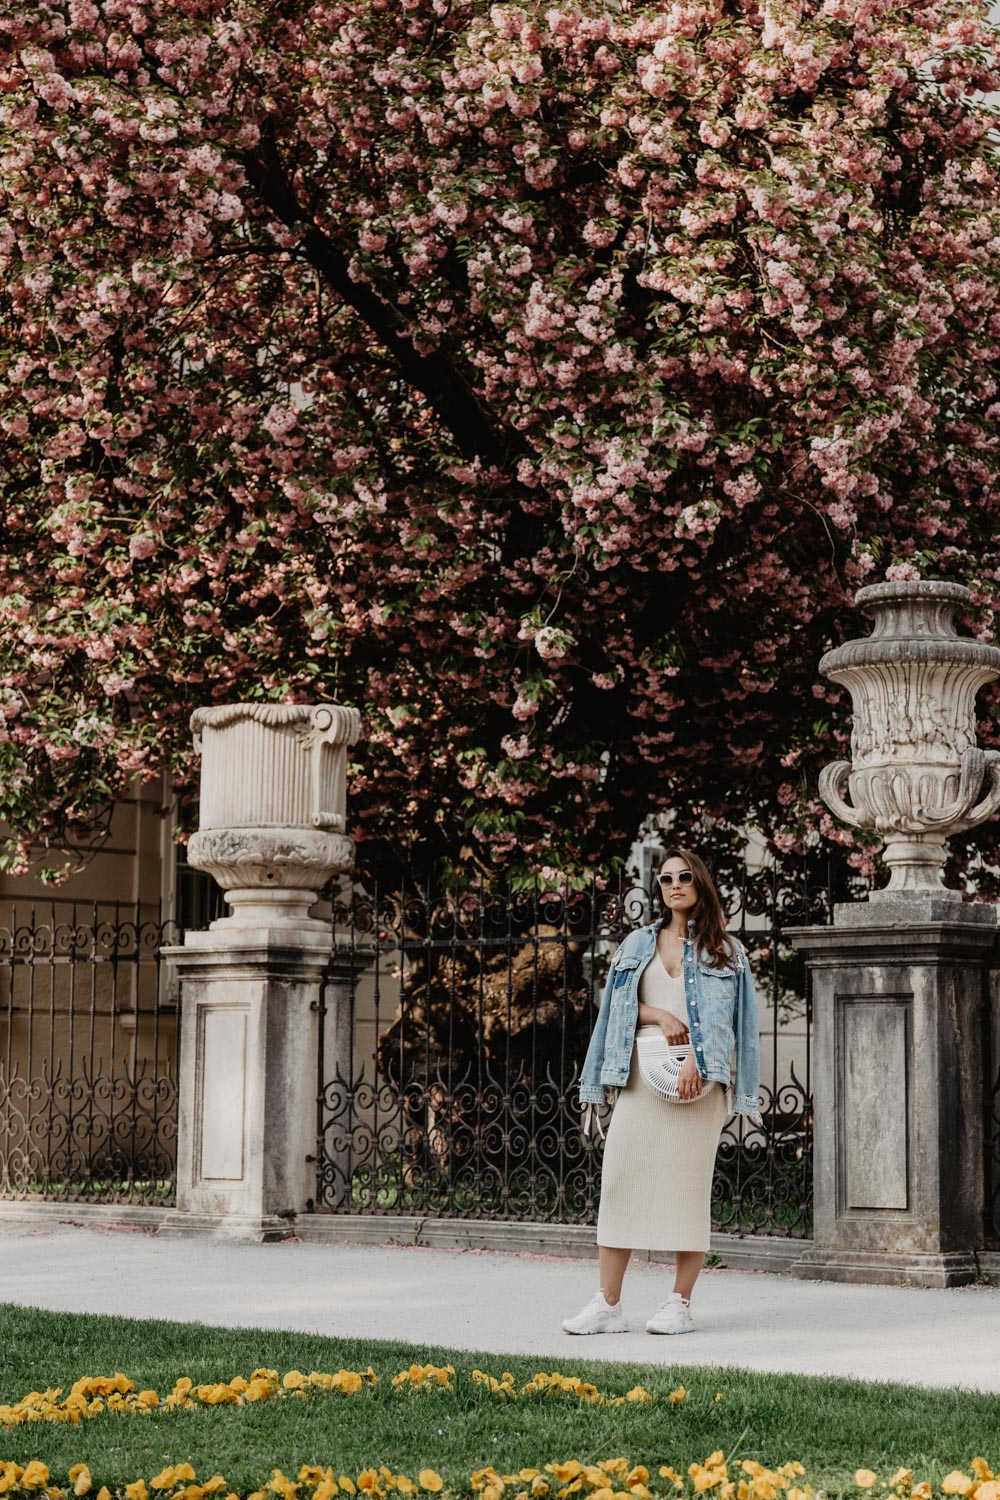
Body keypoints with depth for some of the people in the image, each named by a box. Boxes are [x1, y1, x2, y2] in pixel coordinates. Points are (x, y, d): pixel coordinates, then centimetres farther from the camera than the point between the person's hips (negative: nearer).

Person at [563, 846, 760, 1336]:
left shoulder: (723, 949, 8)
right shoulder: (638, 943, 18)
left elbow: (721, 1015, -2)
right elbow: (617, 1005, 14)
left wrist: (696, 1060, -16)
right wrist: (655, 1014, -5)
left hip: (698, 1076, -3)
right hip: (641, 1072, 3)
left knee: (688, 1182, -4)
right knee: (620, 1176, -5)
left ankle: (680, 1304, 2)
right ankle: (608, 1305, -4)